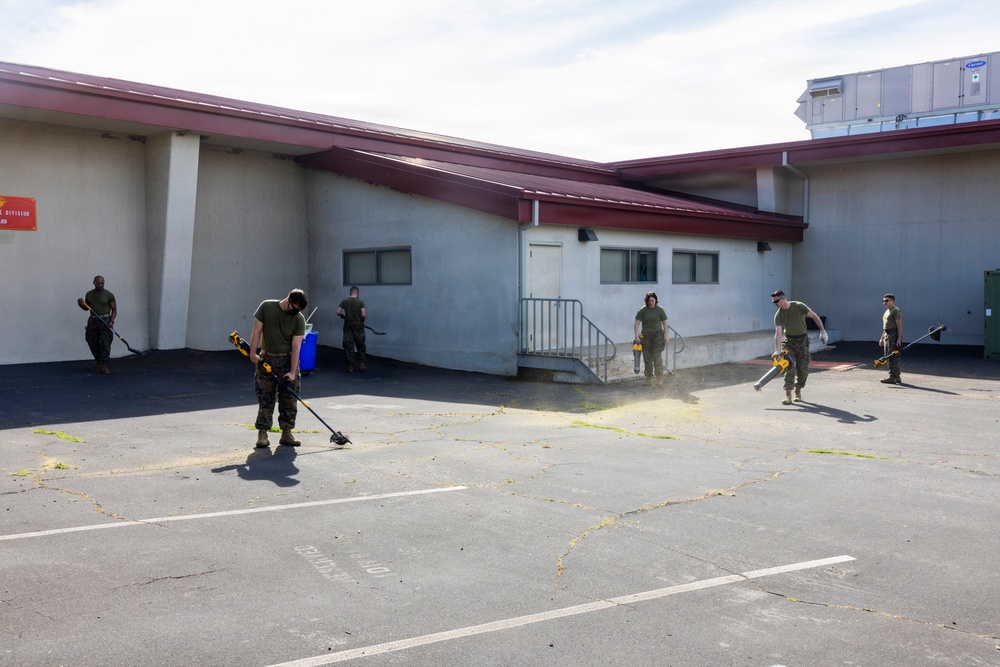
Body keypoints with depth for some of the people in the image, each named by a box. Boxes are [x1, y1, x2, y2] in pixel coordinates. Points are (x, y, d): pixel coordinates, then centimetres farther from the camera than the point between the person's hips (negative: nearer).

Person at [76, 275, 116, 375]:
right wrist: (81, 304, -3)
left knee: (105, 343, -10)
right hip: (92, 321, 4)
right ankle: (98, 362, 25)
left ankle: (104, 365, -7)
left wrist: (111, 321, -13)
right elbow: (86, 308, 20)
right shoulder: (89, 294, 8)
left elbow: (114, 309, 0)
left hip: (105, 321, -4)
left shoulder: (109, 295, -3)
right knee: (92, 343, 7)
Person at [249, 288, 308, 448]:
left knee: (289, 398, 3)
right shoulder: (266, 307, -4)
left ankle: (286, 433, 12)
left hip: (287, 361, 1)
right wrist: (253, 353, -11)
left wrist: (292, 372, -16)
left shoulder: (299, 319, -6)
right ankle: (262, 433, 5)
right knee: (265, 399, 0)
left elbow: (296, 347, -10)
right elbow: (257, 331, -3)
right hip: (266, 360, -1)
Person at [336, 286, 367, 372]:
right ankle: (361, 364, 6)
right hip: (358, 325, -2)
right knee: (360, 346, 11)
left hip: (348, 326, 2)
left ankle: (350, 367, 6)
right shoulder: (360, 302, -7)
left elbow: (338, 312, -4)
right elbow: (363, 315, -14)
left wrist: (343, 317, 14)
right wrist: (362, 320, 5)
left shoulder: (344, 301, 0)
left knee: (348, 347, 6)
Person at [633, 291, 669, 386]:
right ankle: (649, 379, 13)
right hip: (646, 336, 1)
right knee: (647, 357, 3)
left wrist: (666, 336, -5)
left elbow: (665, 324, 4)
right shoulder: (642, 310, -1)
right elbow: (637, 324, -5)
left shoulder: (660, 310, 0)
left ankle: (660, 378, -10)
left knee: (657, 355, -14)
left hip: (658, 334, -1)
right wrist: (637, 335, -17)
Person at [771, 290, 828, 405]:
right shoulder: (778, 315, -10)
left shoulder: (799, 306, -12)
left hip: (802, 340, 0)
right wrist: (777, 351, -30)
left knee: (803, 369, 2)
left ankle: (798, 391, 24)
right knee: (790, 367, -14)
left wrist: (823, 331, -11)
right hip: (788, 341, 0)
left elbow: (814, 317, -4)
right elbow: (778, 332, -20)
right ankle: (788, 395, -17)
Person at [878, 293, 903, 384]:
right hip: (887, 335, 10)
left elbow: (899, 325, -17)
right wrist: (882, 338, 24)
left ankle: (892, 377, -9)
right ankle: (896, 377, 19)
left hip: (893, 335, -10)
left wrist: (899, 338, -23)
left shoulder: (896, 310, -10)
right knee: (888, 356, 12)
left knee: (892, 357, -10)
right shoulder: (887, 311, 20)